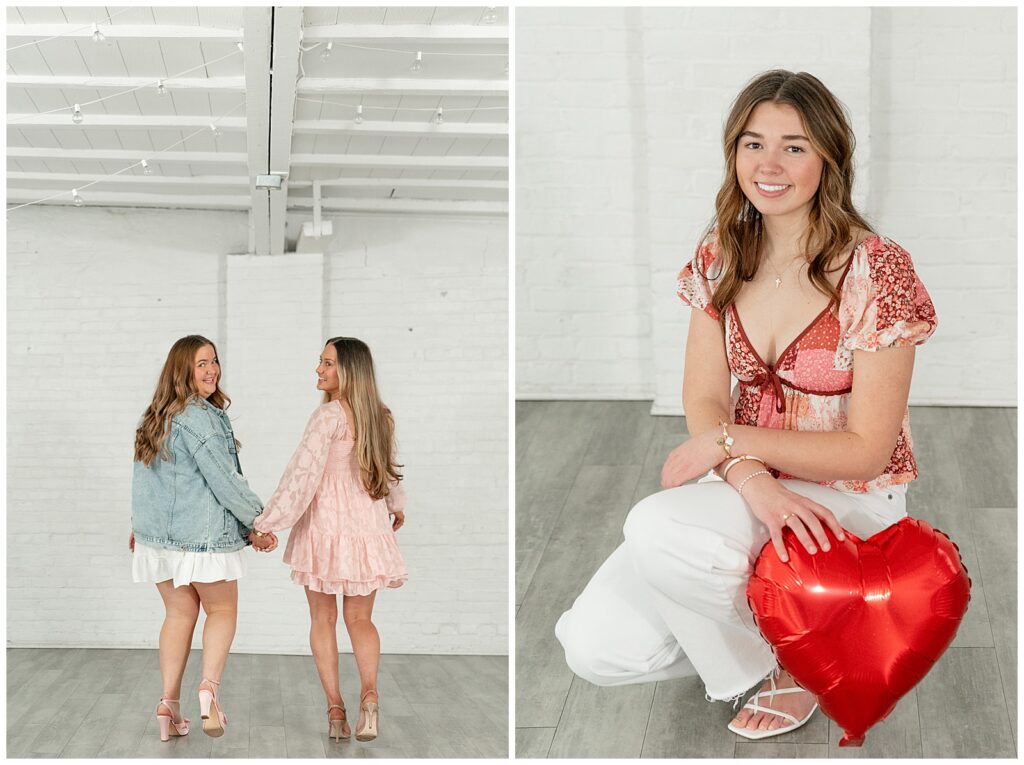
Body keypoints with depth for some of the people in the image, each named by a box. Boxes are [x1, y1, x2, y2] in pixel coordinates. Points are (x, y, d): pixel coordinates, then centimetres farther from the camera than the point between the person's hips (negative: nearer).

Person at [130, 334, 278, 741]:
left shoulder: (156, 417, 10)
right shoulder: (199, 418, -17)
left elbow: (143, 474, 18)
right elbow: (225, 480, -16)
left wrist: (140, 524, 27)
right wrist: (259, 523, -8)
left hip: (159, 534, 7)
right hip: (203, 532, -7)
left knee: (179, 613, 12)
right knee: (222, 610, 7)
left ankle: (169, 702, 6)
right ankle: (209, 687, -12)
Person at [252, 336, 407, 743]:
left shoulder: (329, 415, -15)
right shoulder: (380, 416, 6)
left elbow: (302, 473, -18)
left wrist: (268, 523, -14)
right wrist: (397, 506, 41)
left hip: (326, 523, -5)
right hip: (367, 524, 5)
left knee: (323, 620, 9)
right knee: (359, 619, 11)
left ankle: (335, 707, 4)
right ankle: (369, 692, -13)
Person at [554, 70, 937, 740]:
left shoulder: (876, 271, -16)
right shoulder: (721, 259, 2)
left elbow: (867, 451, -15)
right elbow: (704, 402, -4)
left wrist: (729, 441, -18)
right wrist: (751, 478, -25)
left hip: (849, 503, -5)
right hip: (749, 486, 5)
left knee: (657, 529, -33)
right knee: (596, 647, -14)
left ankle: (792, 659, -6)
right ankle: (748, 610, 13)